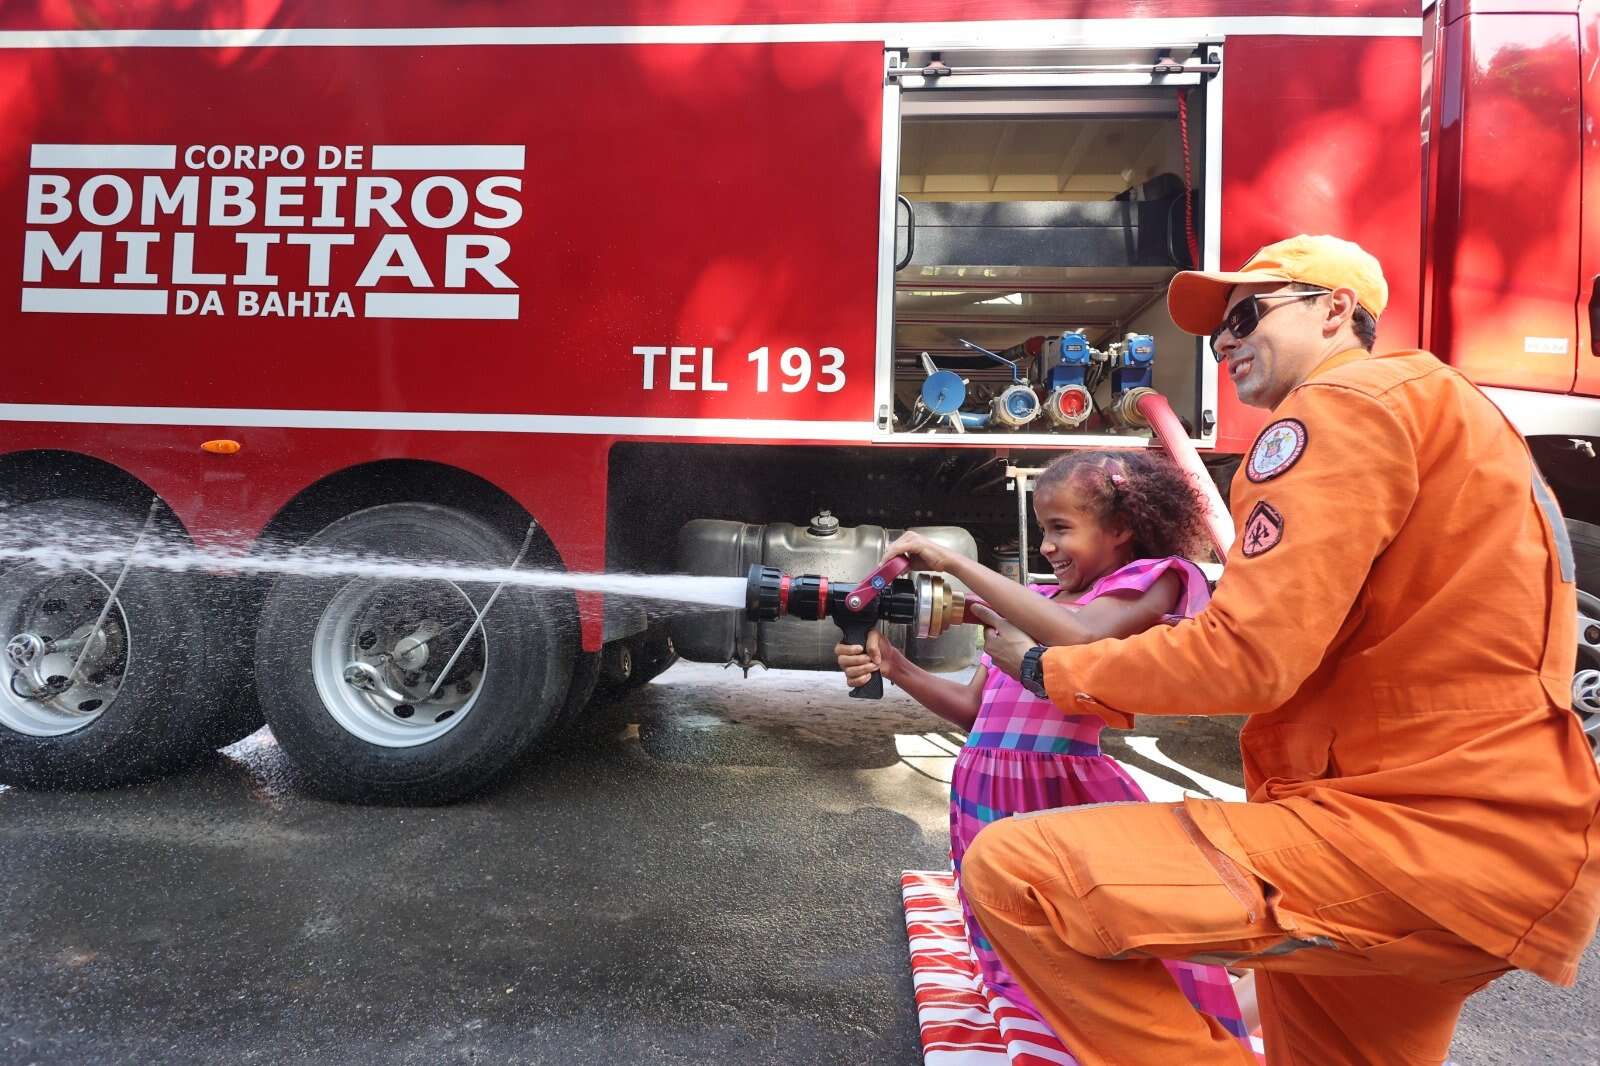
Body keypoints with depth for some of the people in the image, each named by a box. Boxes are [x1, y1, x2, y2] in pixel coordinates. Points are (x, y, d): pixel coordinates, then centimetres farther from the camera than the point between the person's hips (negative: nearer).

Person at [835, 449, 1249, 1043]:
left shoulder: (1152, 580, -2)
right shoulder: (1034, 602, 17)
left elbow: (1079, 637, -24)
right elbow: (973, 709, 16)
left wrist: (953, 562, -21)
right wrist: (895, 668, -1)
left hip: (1067, 789, -6)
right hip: (988, 789, 7)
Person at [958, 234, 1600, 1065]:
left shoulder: (1345, 404, -10)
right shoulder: (1432, 410, 24)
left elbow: (1248, 655, -20)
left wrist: (1047, 669, -5)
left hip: (1419, 839, -11)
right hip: (1454, 828, 11)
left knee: (1012, 872, -21)